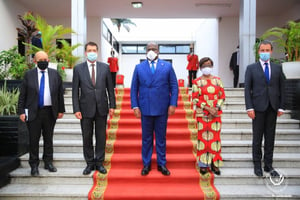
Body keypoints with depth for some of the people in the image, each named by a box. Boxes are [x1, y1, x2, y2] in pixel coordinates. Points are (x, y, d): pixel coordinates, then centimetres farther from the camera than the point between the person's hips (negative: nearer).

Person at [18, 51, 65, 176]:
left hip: (50, 112, 1)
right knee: (34, 140, 5)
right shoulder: (29, 75, 2)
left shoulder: (55, 74, 5)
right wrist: (21, 111, -4)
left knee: (49, 138, 11)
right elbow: (22, 95, 2)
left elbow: (60, 93, 7)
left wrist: (61, 110, 4)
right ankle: (34, 165, 18)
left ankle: (48, 162, 25)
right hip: (33, 112, -1)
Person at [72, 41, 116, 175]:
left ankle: (99, 162, 22)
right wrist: (76, 109, -6)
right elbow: (75, 91, 0)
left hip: (102, 108, 1)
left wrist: (112, 105, 1)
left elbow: (110, 88, 6)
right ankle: (89, 163, 23)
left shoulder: (105, 67, 4)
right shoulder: (78, 68, 1)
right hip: (86, 108, 0)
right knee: (87, 137, 8)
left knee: (101, 137, 8)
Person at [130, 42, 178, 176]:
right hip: (145, 108, 1)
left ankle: (161, 164, 24)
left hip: (162, 109, 0)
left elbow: (174, 86, 3)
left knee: (161, 138, 10)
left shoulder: (167, 66, 4)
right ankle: (146, 164, 23)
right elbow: (134, 88, 5)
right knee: (146, 138, 10)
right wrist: (135, 106, -3)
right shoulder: (139, 67, 6)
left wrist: (173, 104, -6)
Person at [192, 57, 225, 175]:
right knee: (203, 137, 1)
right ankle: (203, 164, 12)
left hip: (216, 114, 2)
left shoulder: (217, 80, 10)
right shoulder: (197, 82, 3)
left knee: (215, 137, 3)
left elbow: (222, 96, 7)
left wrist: (216, 109, -8)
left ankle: (215, 164, 14)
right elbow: (195, 99, -4)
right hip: (202, 114, -2)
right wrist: (208, 108, -13)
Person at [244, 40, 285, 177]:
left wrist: (281, 107, 2)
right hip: (258, 107, -2)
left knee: (270, 137, 9)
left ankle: (268, 165, 20)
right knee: (257, 137, 5)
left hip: (273, 108, 3)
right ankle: (257, 164, 17)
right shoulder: (251, 68, 2)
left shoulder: (277, 68, 10)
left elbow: (281, 88, 10)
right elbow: (247, 89, -2)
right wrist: (249, 107, -10)